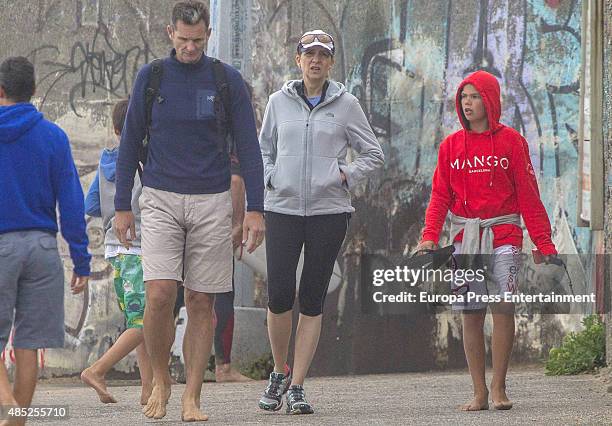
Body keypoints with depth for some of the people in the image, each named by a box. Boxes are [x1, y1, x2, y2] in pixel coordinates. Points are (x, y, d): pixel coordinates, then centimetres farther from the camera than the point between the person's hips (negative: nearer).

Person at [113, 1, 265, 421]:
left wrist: (255, 209, -6)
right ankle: (160, 382, 7)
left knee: (201, 302, 1)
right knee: (160, 295, -14)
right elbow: (130, 144, 9)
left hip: (211, 202, 0)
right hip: (160, 200, 0)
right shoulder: (150, 78, 3)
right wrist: (122, 206, 6)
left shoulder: (228, 81, 1)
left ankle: (192, 399, 6)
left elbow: (249, 148, 1)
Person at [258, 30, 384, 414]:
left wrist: (346, 176, -3)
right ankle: (280, 372, 16)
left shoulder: (346, 104, 3)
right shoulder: (280, 102, 8)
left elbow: (374, 154, 9)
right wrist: (271, 179, 3)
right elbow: (264, 149, 19)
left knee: (312, 300, 0)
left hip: (329, 211, -1)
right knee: (279, 296, -7)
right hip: (283, 209, 1)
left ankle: (297, 387, 4)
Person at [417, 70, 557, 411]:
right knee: (471, 313, -1)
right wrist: (430, 236, -6)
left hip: (504, 233, -2)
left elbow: (528, 196, 3)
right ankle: (479, 393, 3)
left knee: (503, 305, -13)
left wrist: (544, 242, -3)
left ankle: (499, 387, -6)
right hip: (465, 235, 2)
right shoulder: (451, 146, 10)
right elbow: (440, 196, 8)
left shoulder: (511, 141, 3)